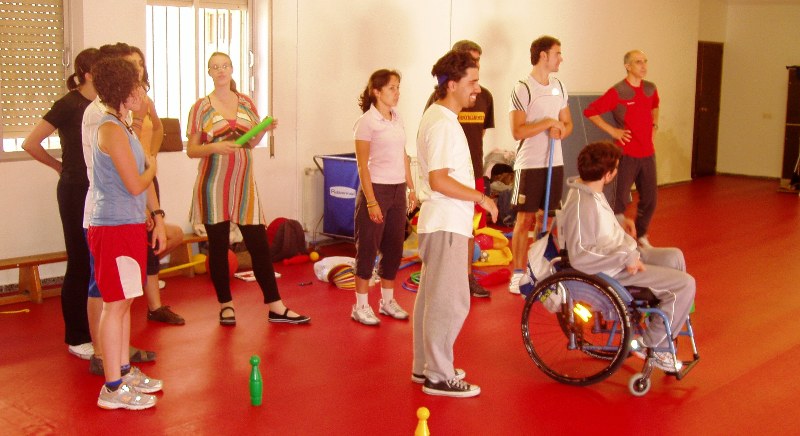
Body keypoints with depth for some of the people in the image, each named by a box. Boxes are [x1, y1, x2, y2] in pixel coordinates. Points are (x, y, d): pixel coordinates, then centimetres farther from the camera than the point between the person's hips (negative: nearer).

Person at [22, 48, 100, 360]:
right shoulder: (68, 105, -11)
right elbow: (30, 144, -13)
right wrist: (60, 166, -2)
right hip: (76, 191, -6)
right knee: (80, 264, 0)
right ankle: (76, 338, 11)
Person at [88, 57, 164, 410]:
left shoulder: (123, 127, 14)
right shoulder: (111, 129, -16)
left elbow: (145, 181, 17)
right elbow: (135, 185, -19)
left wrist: (157, 220, 18)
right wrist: (152, 167, 1)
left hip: (130, 225, 10)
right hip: (114, 227, -10)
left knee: (124, 302, 15)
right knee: (115, 304, -4)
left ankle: (124, 371, 26)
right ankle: (113, 388, 3)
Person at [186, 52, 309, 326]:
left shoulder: (246, 103, 9)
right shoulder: (201, 107, 1)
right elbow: (191, 150, 0)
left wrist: (264, 130, -5)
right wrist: (215, 147, -18)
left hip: (244, 183, 2)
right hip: (213, 184, -2)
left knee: (259, 244, 1)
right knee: (218, 245, 5)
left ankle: (276, 308, 7)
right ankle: (226, 306, 18)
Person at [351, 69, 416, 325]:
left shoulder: (397, 119, 10)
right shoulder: (367, 122, -11)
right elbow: (362, 165, -13)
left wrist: (411, 188, 12)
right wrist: (371, 202, -17)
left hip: (397, 190, 7)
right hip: (376, 188, -7)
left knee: (394, 247, 12)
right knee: (368, 248, 0)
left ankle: (387, 300, 24)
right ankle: (361, 306, 8)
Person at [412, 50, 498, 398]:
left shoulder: (438, 117, 14)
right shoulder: (442, 124, -18)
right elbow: (439, 180, -25)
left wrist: (473, 199, 20)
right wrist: (481, 197, -17)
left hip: (440, 222, 11)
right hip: (446, 225, -11)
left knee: (431, 296, 16)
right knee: (451, 301, -5)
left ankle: (424, 366, 26)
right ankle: (439, 377, 3)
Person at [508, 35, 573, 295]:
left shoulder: (559, 87, 11)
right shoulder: (522, 89, -11)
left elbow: (568, 123, 16)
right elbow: (517, 131, -17)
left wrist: (561, 130, -6)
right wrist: (548, 122, -17)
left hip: (554, 163, 7)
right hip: (529, 164, -7)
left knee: (544, 218, 13)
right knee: (525, 219, -3)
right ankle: (518, 274, 4)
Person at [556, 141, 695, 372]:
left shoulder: (590, 190, 3)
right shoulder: (581, 205, -29)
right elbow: (580, 256, -32)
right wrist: (626, 256, -29)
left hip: (624, 255, 11)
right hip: (614, 271, -11)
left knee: (674, 256, 24)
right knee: (685, 284, -12)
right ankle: (653, 344, 2)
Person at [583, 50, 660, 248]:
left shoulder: (650, 89, 7)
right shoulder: (617, 92, -12)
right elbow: (590, 111, -12)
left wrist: (654, 125, 14)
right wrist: (612, 130, -12)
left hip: (648, 153, 6)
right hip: (626, 154, -6)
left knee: (650, 198, 13)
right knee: (621, 199, -1)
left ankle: (641, 235, 31)